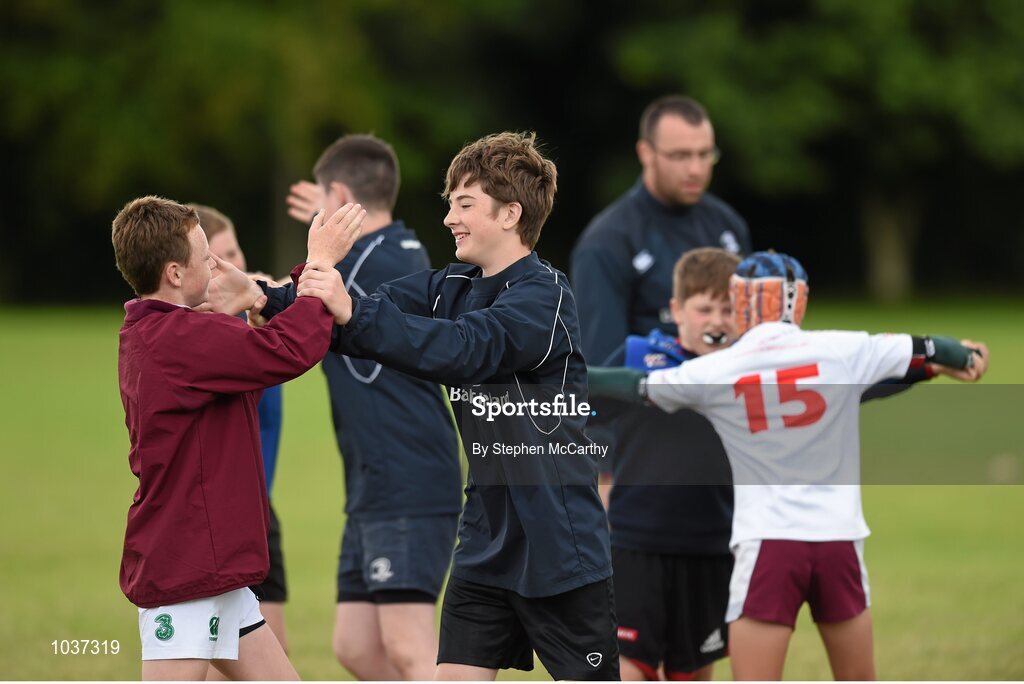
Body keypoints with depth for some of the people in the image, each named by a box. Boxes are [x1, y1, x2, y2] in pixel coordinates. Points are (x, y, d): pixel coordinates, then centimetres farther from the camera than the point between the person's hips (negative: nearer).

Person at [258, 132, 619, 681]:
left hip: (560, 547, -7)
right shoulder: (451, 287, 8)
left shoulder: (543, 295, -17)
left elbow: (464, 349, -33)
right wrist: (270, 301, -19)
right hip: (487, 543, 7)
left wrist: (353, 313, -41)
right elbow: (372, 317, -3)